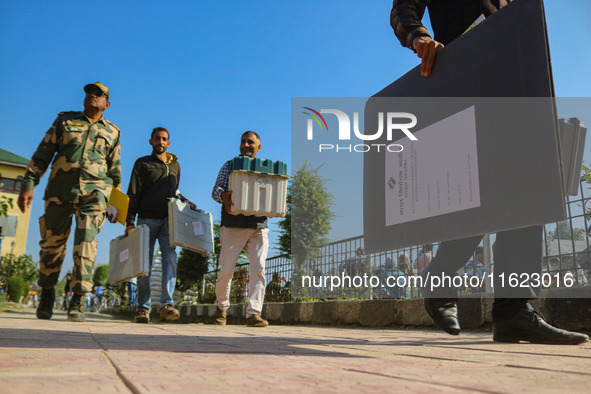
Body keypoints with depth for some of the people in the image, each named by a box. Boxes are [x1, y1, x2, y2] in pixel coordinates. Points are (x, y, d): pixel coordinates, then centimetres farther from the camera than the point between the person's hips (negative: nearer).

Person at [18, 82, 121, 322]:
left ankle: (78, 301, -14)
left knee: (86, 242, -15)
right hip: (60, 189, 1)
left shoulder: (111, 132, 17)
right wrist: (29, 183, -1)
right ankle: (47, 295, 23)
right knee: (52, 243, 4)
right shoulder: (65, 121, 16)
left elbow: (115, 169, 18)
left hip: (93, 191, -1)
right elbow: (42, 154, 9)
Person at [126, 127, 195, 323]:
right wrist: (130, 221, -10)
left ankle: (167, 305, -20)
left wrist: (185, 202, 10)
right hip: (147, 219, -2)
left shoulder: (175, 165, 19)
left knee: (170, 258, -15)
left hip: (168, 219, 2)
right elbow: (133, 194, -2)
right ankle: (143, 308, 3)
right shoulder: (143, 163, 7)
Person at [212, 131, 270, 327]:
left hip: (258, 227, 1)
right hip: (233, 227, -1)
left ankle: (254, 313, -8)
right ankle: (222, 306, 24)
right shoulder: (229, 166, 14)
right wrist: (223, 195, -23)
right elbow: (216, 190, 1)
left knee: (258, 269, -10)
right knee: (226, 270, 0)